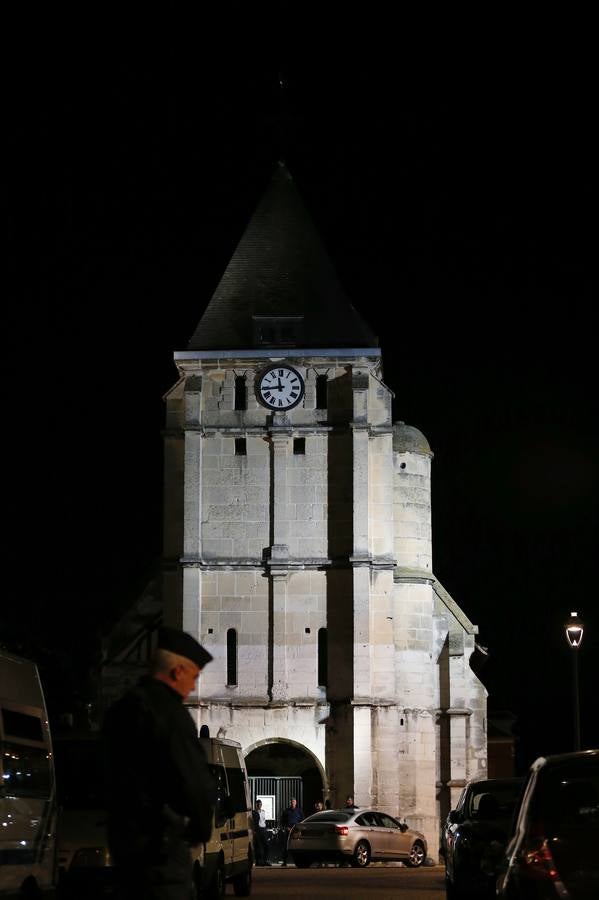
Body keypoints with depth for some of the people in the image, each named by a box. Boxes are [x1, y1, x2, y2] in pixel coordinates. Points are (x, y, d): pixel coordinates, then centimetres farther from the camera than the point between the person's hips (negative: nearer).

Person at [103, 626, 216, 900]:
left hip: (122, 836, 10)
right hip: (159, 845, -9)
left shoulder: (121, 709, 15)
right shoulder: (168, 711, -15)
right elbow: (194, 781, -19)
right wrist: (201, 828, -1)